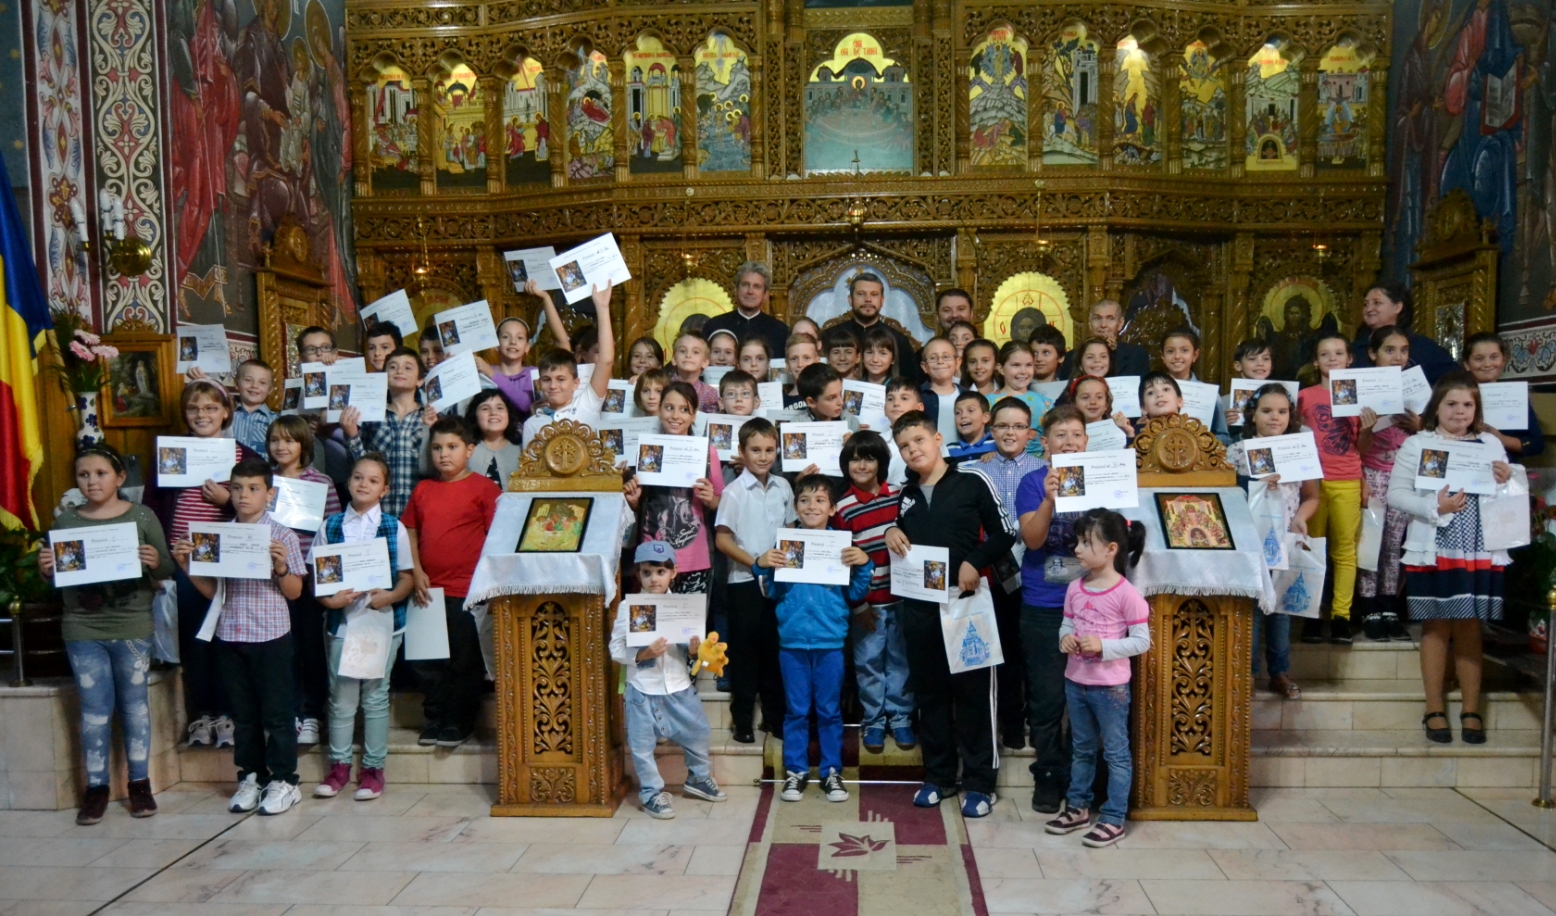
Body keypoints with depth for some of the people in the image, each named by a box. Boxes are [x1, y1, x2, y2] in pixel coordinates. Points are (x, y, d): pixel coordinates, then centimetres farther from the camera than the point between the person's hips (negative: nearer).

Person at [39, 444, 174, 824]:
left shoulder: (143, 517, -2)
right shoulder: (65, 520, 5)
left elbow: (166, 570, 0)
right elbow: (56, 580, 11)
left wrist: (156, 562, -21)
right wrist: (45, 570, -11)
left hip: (133, 628, -1)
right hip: (82, 630, 2)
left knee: (135, 705, 7)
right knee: (94, 710, 6)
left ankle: (140, 783, 18)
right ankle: (96, 787, 18)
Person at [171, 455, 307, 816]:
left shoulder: (282, 536, -6)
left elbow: (294, 592, -4)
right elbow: (211, 591, 9)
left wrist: (281, 566, -22)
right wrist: (186, 566, -4)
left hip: (271, 635, -4)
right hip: (229, 636, 4)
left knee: (276, 711, 4)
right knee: (243, 712, 14)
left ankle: (284, 780, 15)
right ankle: (251, 776, 27)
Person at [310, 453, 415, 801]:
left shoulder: (394, 528, 0)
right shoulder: (330, 526, 3)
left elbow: (407, 577, 1)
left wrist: (390, 596, -18)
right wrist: (329, 599, -13)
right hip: (341, 621, 1)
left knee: (375, 696, 7)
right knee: (341, 696, 8)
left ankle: (373, 767, 17)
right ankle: (339, 765, 22)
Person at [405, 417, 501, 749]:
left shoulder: (484, 488, -4)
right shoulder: (423, 490, 11)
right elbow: (409, 532, 12)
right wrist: (416, 572, 0)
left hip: (468, 591, -5)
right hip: (429, 591, 5)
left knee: (465, 660, 5)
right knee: (426, 659, 12)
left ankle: (460, 723, 18)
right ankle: (435, 718, 26)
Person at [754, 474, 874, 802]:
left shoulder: (843, 544, 1)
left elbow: (855, 595, 2)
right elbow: (774, 592, 5)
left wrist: (864, 565, -13)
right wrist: (763, 566, -11)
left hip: (831, 641, 0)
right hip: (792, 640, 0)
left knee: (830, 710, 9)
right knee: (796, 710, 9)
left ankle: (831, 771, 21)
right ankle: (795, 771, 21)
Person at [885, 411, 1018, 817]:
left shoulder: (972, 480, -3)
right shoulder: (905, 493, 13)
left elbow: (1004, 533, -2)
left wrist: (976, 562, -17)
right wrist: (892, 532, 2)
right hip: (919, 605, 5)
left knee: (973, 690, 2)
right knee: (929, 690, 11)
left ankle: (979, 782, 12)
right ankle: (938, 775, 24)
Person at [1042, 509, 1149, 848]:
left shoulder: (1127, 594, -17)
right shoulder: (1075, 589, 1)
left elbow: (1141, 641, -14)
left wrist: (1103, 646, -24)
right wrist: (1065, 638, -11)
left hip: (1110, 687, -6)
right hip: (1075, 682, 6)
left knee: (1116, 752, 8)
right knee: (1081, 749, 19)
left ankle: (1114, 819, 17)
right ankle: (1078, 807, 32)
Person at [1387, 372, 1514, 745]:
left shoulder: (1491, 444, 10)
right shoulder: (1416, 444, 1)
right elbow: (1395, 494, -5)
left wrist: (1508, 481, -7)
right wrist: (1435, 507, -19)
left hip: (1479, 553, 2)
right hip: (1433, 551, -2)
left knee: (1470, 630, 8)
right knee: (1436, 629, 5)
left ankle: (1471, 710, 18)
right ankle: (1435, 709, 14)